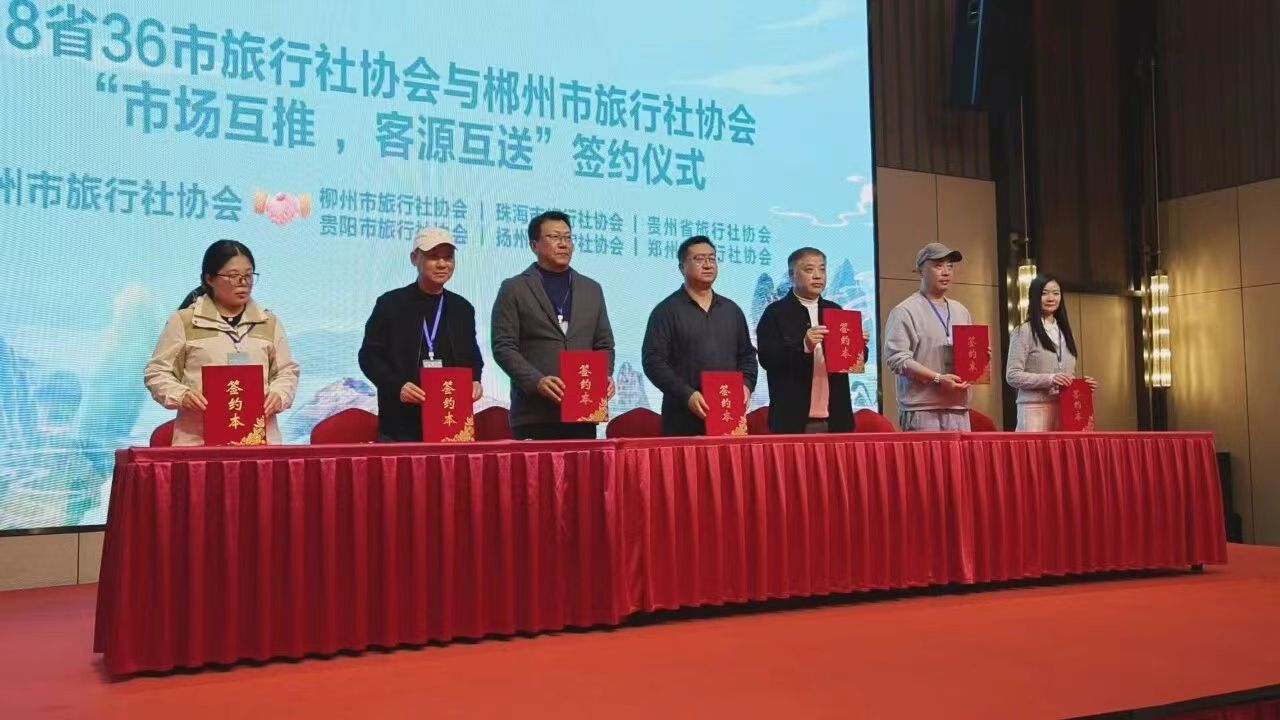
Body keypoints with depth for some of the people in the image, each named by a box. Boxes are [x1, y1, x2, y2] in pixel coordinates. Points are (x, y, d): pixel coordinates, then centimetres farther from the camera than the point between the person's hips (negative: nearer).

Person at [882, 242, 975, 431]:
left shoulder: (961, 311, 20)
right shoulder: (905, 311, -3)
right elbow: (897, 359, -13)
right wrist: (938, 379, -19)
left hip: (959, 409, 7)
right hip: (922, 411, -6)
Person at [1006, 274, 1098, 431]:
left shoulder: (1064, 332, 18)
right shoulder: (1024, 331, -3)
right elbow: (1012, 376, -10)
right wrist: (1049, 379, -20)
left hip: (1064, 409, 6)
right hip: (1035, 409, -6)